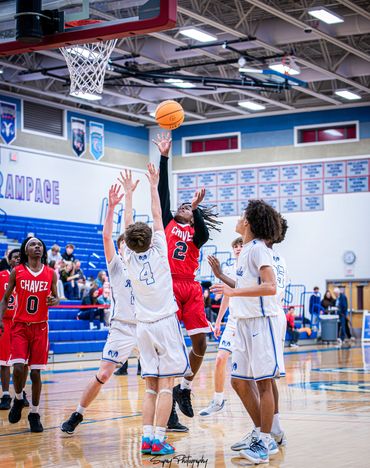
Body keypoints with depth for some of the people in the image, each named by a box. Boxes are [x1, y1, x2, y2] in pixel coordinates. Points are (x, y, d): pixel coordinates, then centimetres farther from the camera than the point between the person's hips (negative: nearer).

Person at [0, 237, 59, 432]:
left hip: (40, 327, 1)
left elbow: (56, 298, 12)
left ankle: (34, 414, 15)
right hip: (20, 326, -1)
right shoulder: (16, 272, 0)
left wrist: (54, 301, -12)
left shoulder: (51, 273, 3)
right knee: (18, 368, -16)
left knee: (36, 372, 1)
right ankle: (18, 399, 14)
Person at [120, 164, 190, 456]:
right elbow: (158, 216, 3)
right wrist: (153, 186, 13)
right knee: (166, 385, -5)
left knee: (151, 386, 8)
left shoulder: (130, 258, 1)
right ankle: (158, 440, -11)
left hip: (144, 325, 4)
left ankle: (147, 438, 0)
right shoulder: (158, 253, -6)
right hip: (166, 322, -4)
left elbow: (128, 223, 13)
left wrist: (129, 192, 22)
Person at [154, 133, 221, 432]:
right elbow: (163, 191, 7)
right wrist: (164, 157, 1)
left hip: (191, 288, 3)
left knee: (200, 344, -1)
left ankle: (185, 388, 24)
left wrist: (197, 210, -20)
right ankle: (169, 410, -5)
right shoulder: (168, 223, 15)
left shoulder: (197, 232, 16)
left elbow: (203, 236, -9)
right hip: (169, 284, -2)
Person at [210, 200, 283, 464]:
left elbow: (269, 287, -23)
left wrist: (233, 292, -26)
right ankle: (263, 436, 18)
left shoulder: (258, 248, -11)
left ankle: (264, 443, 1)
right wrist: (221, 276, 22)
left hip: (262, 321, -10)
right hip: (244, 323, 10)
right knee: (239, 381, 9)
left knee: (263, 382, -5)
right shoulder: (246, 250, 16)